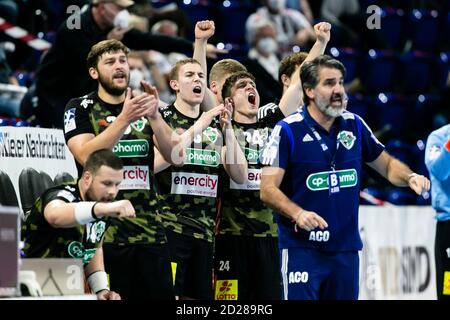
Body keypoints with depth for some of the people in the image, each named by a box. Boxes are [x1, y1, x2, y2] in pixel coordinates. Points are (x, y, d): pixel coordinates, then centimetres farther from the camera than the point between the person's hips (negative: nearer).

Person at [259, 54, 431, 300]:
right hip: (302, 249, -5)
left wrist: (410, 177, -1)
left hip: (346, 249, 6)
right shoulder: (288, 130, -8)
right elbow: (268, 189, -11)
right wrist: (298, 214, -28)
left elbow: (386, 164, 20)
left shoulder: (354, 125, 8)